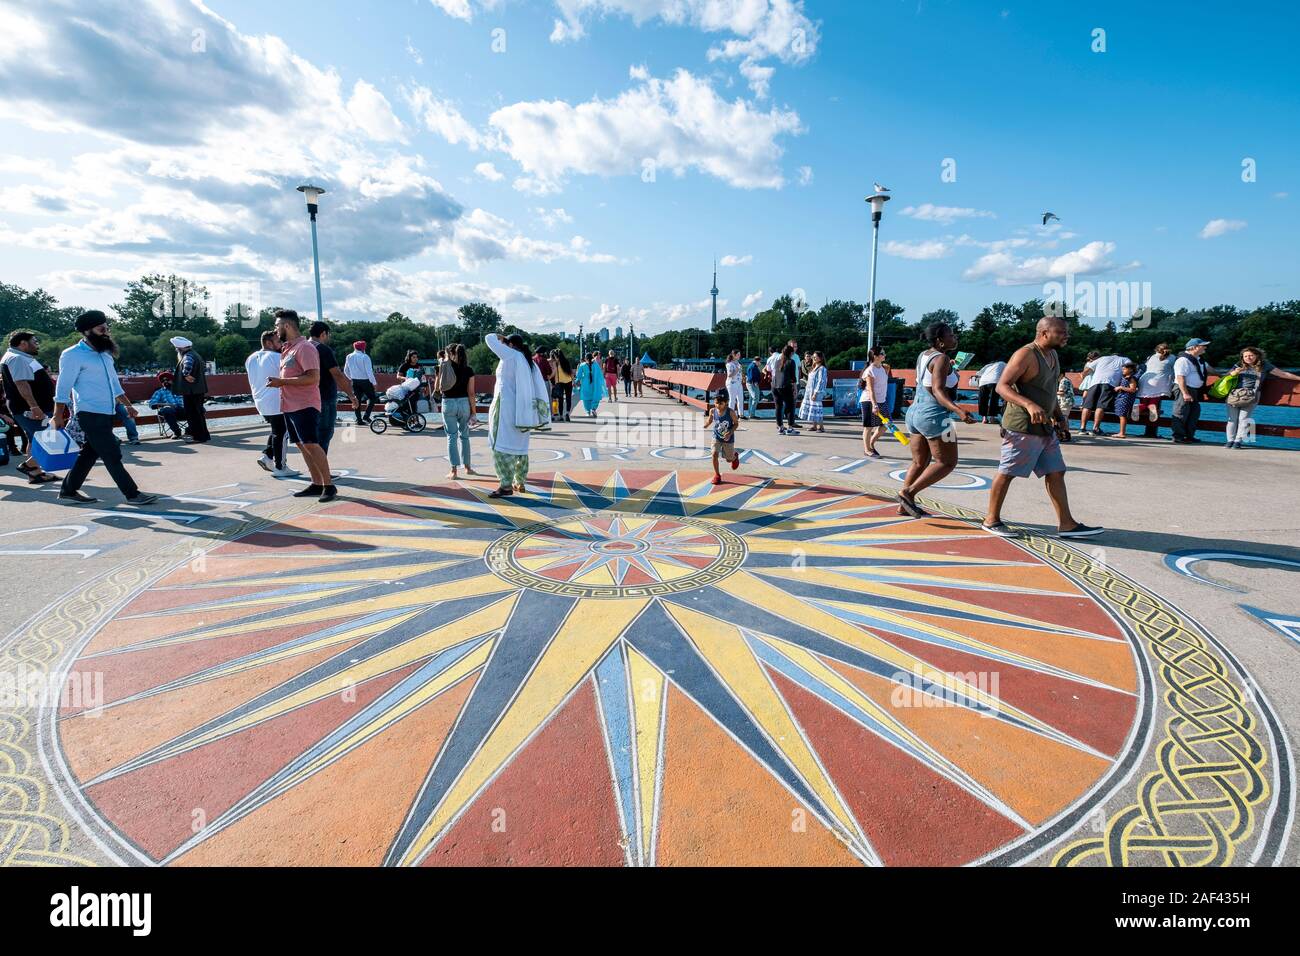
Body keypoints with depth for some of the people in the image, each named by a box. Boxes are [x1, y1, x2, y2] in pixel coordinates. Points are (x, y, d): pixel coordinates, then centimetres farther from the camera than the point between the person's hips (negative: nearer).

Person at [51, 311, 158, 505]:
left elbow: (114, 382, 24)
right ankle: (132, 494, -4)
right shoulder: (73, 355, -9)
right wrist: (58, 416, -11)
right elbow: (63, 387, -10)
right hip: (90, 415, -8)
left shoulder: (105, 354, 16)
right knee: (113, 456, -7)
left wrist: (127, 404, 22)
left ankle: (68, 491, 24)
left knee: (90, 453, 13)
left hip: (106, 414, 8)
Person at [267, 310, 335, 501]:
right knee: (301, 445, 9)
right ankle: (316, 484, 14)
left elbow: (312, 377, -21)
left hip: (305, 405, -10)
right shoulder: (288, 349, 17)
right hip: (290, 405, 10)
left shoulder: (305, 347, -12)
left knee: (311, 445, -13)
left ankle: (329, 486, -8)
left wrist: (282, 381, -19)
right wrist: (278, 382, 10)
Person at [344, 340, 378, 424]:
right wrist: (374, 382, -9)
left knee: (357, 400, 10)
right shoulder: (365, 357, -14)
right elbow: (369, 371, -16)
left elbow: (346, 371, 13)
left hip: (355, 382, 6)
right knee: (372, 398, 8)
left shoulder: (349, 357, 4)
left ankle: (359, 420, 10)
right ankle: (366, 416, -6)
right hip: (365, 381, -5)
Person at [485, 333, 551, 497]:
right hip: (522, 410, 8)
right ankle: (520, 483, 21)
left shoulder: (510, 355, -6)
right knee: (519, 446, 16)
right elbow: (540, 389, 7)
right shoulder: (529, 362, 12)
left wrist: (499, 337, 20)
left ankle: (506, 485, -14)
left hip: (506, 407, -8)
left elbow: (489, 338, -1)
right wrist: (539, 417, 8)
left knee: (501, 445, -8)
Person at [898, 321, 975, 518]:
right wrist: (959, 411, -37)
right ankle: (908, 492, -8)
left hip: (915, 412, 9)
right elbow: (938, 391, -25)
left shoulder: (923, 355, 10)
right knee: (947, 462, 1)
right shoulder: (941, 359, -14)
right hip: (934, 416, -9)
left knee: (919, 462, 15)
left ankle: (904, 506, 13)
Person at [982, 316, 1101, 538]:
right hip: (1022, 427, -9)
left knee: (1056, 473, 8)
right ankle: (991, 520, 10)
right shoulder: (1026, 355, -14)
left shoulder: (1053, 355, 15)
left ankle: (1066, 524, 13)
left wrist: (1058, 417, 19)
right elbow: (1002, 386, -22)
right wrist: (1029, 405, -34)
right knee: (1007, 473, -1)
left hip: (1045, 427, 9)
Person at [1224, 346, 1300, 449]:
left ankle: (1238, 441, -4)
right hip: (1234, 395, 1)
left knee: (1243, 419, -7)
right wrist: (1234, 373, -7)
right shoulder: (1239, 366, 10)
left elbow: (1283, 374, 12)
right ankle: (1230, 440, 6)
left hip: (1250, 397, -1)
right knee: (1232, 419, 0)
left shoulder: (1264, 366, 8)